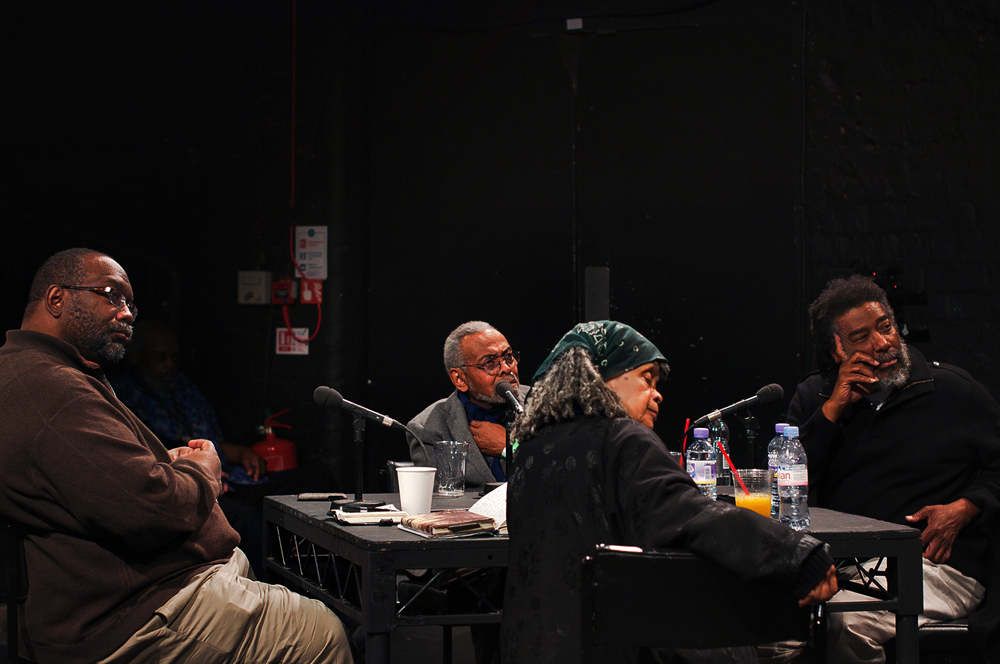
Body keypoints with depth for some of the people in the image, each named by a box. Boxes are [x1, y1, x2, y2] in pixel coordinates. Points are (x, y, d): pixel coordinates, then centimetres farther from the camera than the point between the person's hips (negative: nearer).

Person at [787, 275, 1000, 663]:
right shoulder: (815, 396, 15)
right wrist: (833, 409, -3)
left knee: (847, 622, -32)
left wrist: (964, 509, -8)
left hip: (937, 562, -3)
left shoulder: (952, 389, 7)